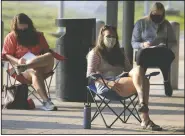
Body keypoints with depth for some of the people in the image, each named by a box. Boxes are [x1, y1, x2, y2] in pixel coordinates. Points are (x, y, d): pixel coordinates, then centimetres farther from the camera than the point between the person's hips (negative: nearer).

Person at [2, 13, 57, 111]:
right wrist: (17, 61, -16)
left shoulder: (38, 36, 23)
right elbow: (6, 55, 5)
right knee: (35, 72, -40)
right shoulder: (11, 37, 13)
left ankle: (24, 66, -49)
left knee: (50, 57, -33)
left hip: (42, 67, 3)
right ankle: (46, 101, -51)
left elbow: (47, 51, 21)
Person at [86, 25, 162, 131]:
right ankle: (145, 120, -49)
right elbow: (90, 74, 0)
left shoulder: (120, 53, 34)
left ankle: (145, 119, -48)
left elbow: (129, 70, 29)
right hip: (105, 85, -5)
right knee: (139, 82, -33)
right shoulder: (95, 53, 15)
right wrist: (108, 83, -17)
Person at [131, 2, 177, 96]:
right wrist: (143, 44, -15)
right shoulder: (141, 23, 11)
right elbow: (134, 43, 7)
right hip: (145, 52, -1)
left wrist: (165, 45, -7)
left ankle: (166, 81, -33)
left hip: (162, 52, 1)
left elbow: (173, 42, 16)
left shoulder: (166, 24, 16)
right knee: (142, 53, -41)